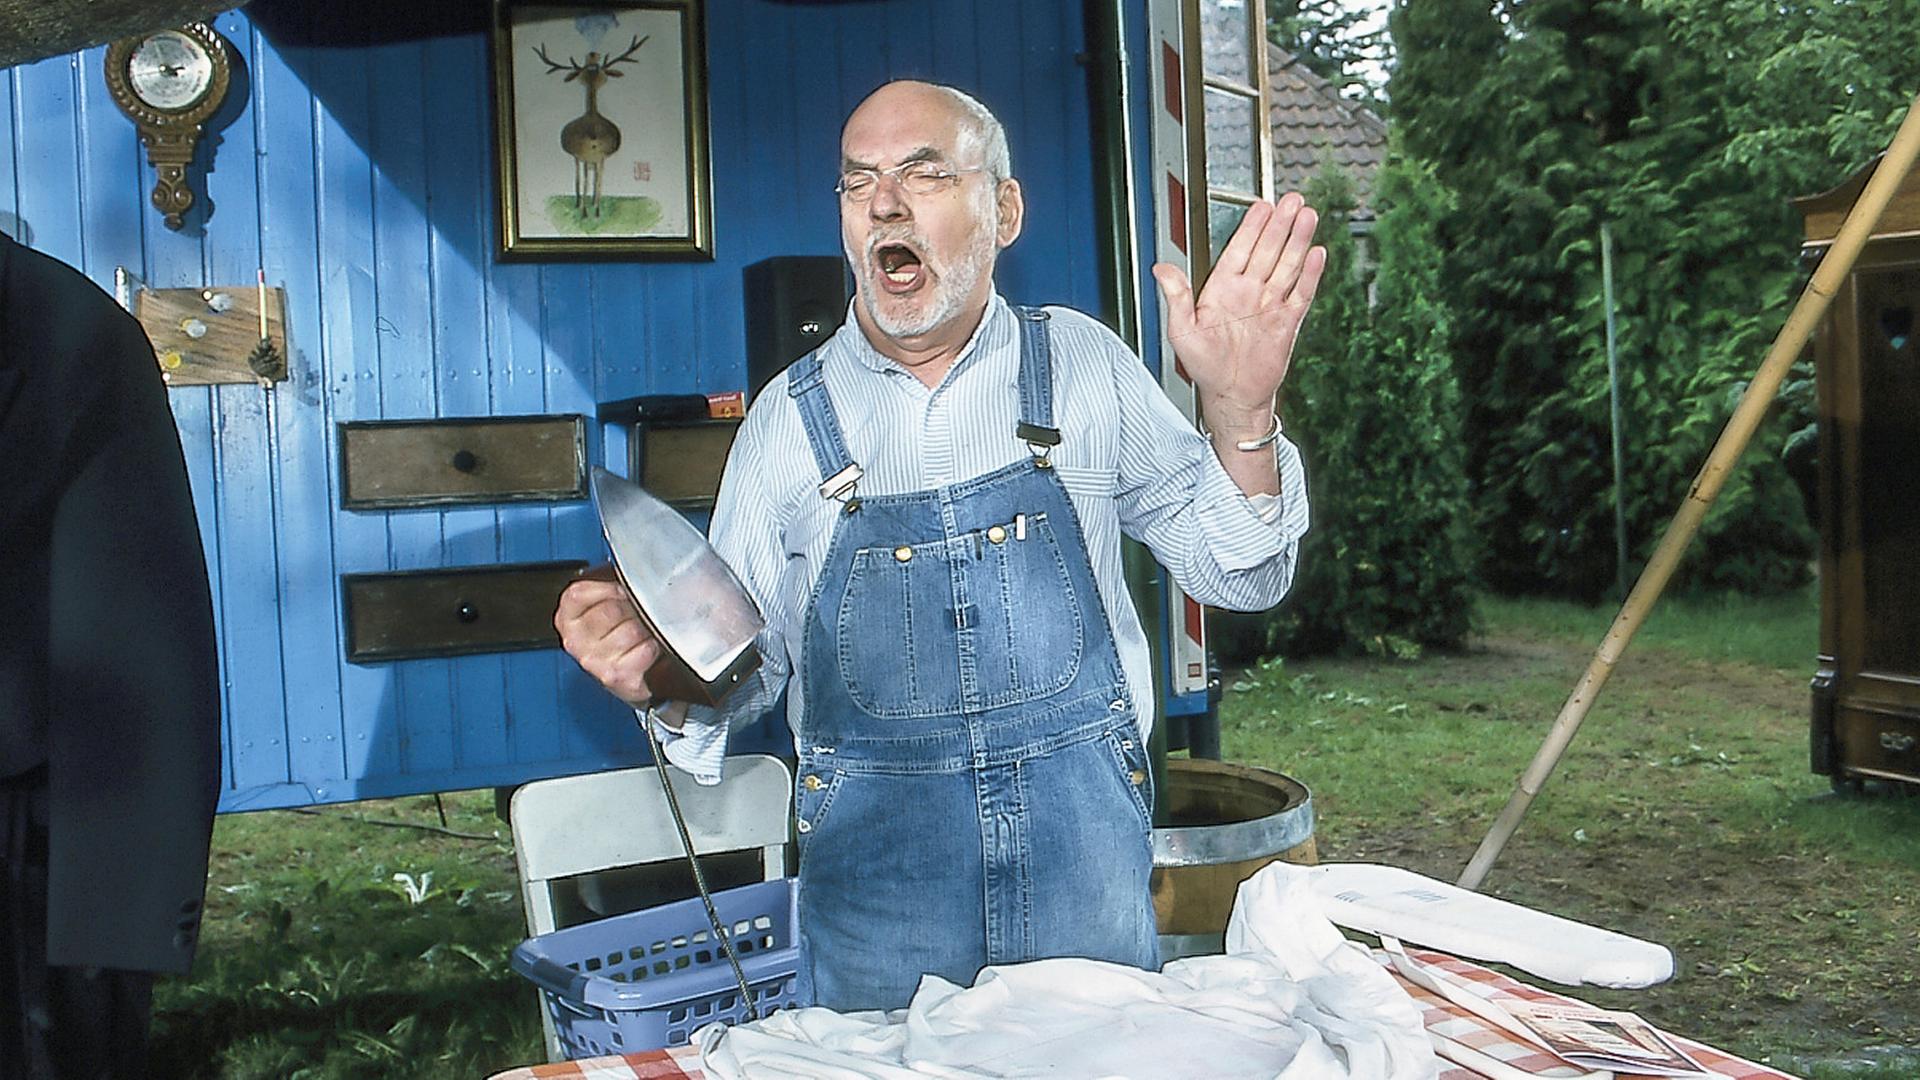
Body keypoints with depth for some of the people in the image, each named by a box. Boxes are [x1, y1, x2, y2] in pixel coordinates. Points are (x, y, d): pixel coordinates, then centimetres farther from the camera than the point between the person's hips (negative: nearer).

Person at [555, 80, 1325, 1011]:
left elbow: (1237, 576, 3)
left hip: (1083, 850, 0)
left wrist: (1239, 412, -15)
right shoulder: (789, 418, 2)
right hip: (875, 875, 0)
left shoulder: (1081, 365, 1)